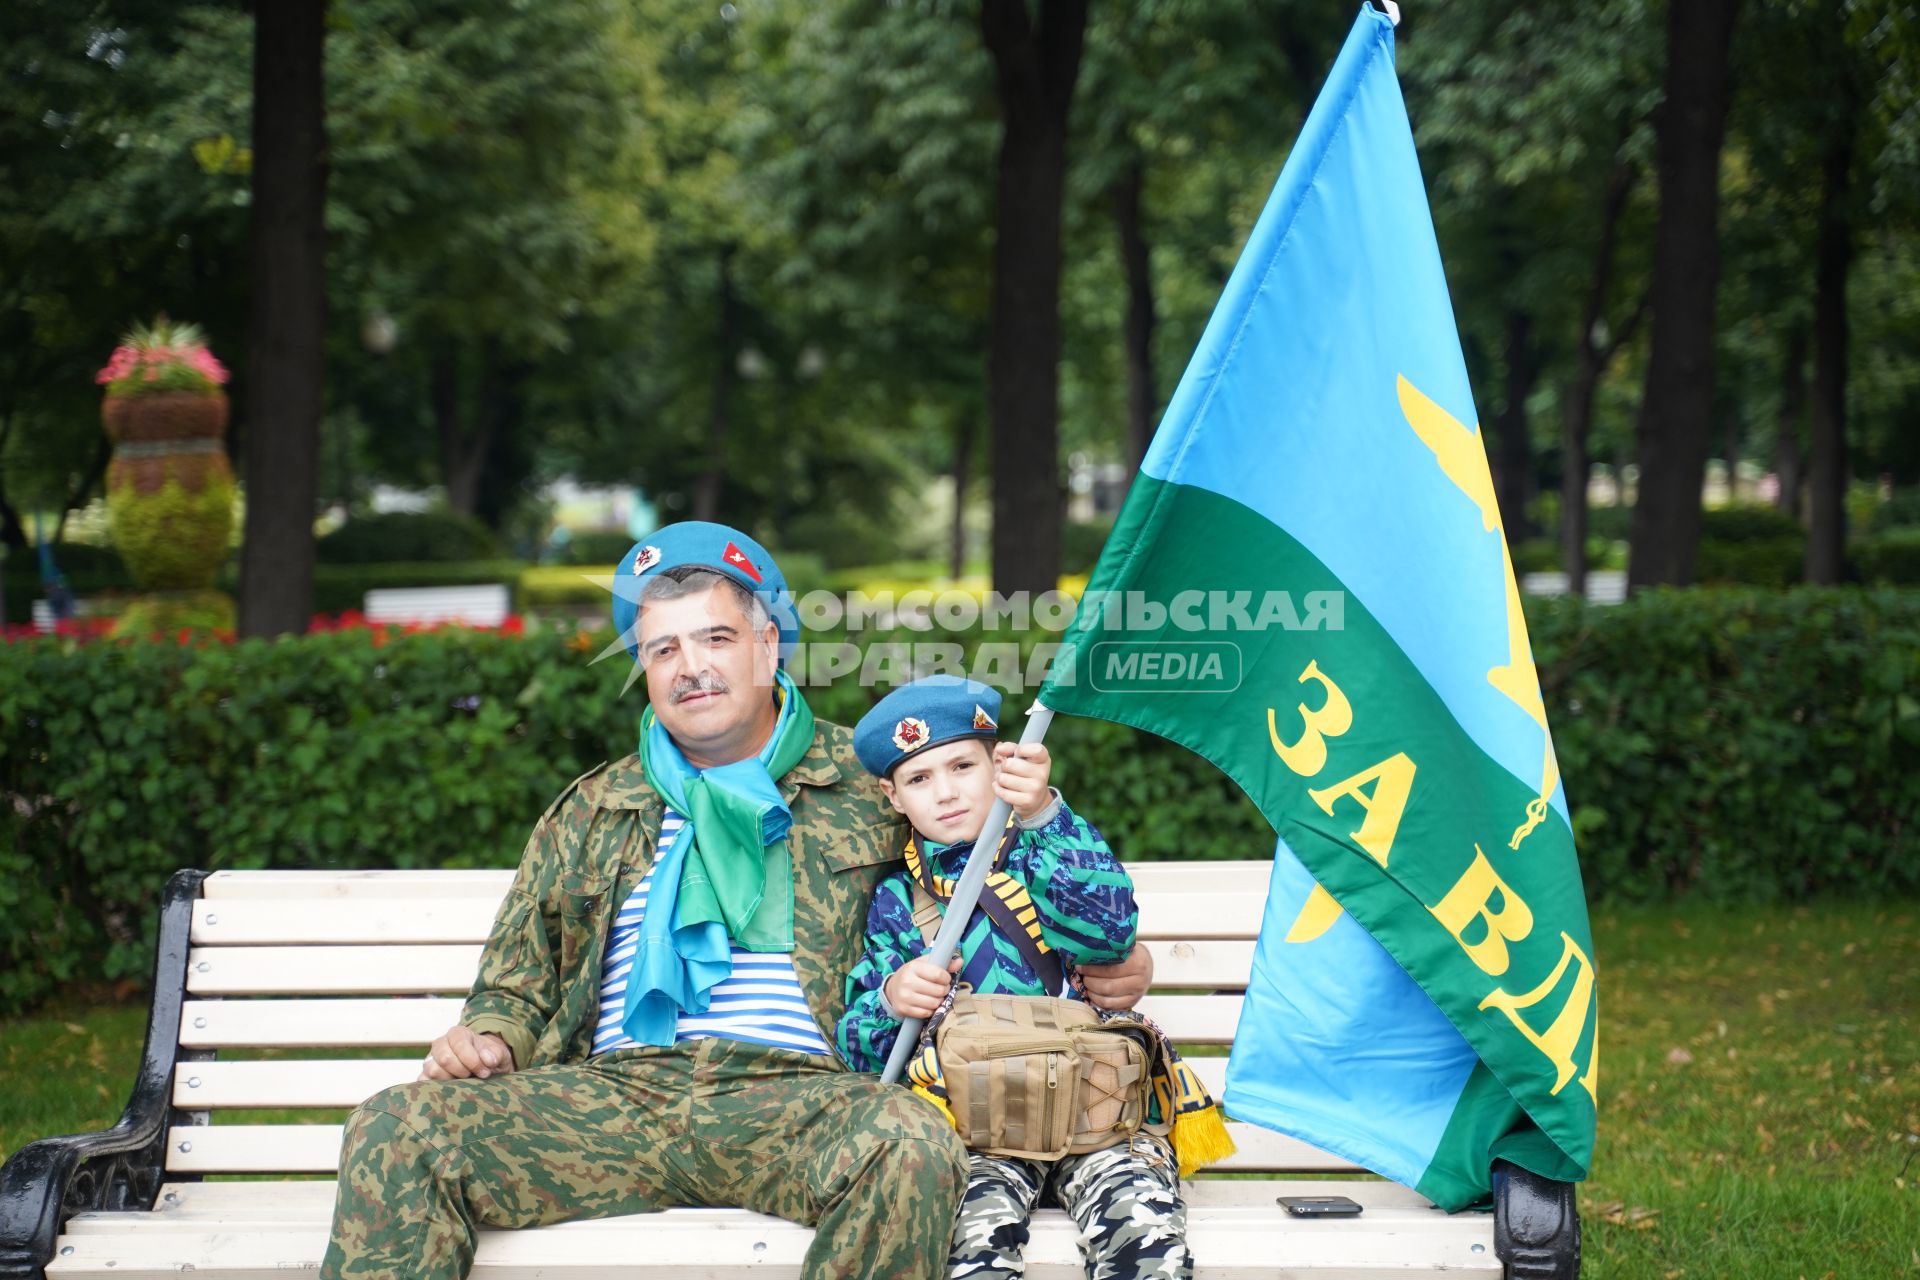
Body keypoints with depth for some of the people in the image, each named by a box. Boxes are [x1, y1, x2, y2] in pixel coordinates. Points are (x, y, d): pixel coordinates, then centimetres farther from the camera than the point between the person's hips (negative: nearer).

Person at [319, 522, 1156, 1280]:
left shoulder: (870, 783, 17)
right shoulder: (592, 816, 25)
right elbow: (517, 985, 29)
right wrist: (486, 1037, 6)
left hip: (792, 1094, -2)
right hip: (609, 1093, 3)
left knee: (909, 1145, -37)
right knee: (394, 1131, -22)